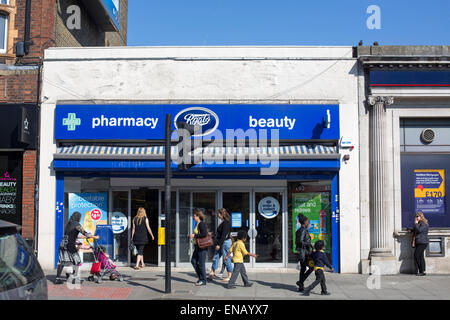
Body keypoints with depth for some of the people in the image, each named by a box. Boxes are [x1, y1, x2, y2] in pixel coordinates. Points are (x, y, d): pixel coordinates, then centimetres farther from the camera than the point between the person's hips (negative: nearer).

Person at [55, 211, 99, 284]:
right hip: (70, 245, -7)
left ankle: (58, 278, 7)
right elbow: (84, 233, -9)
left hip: (63, 244, 7)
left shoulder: (69, 224, 17)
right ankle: (75, 278, 5)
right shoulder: (76, 224, -6)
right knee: (76, 261, 6)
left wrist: (82, 237, 38)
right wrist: (94, 237, 0)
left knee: (61, 261, 8)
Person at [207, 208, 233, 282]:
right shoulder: (223, 222, 13)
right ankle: (211, 274, 14)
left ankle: (230, 276, 6)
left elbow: (224, 235, -21)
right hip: (221, 243, 10)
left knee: (226, 259, -2)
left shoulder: (226, 222, -17)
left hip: (225, 242, -10)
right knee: (215, 258, 10)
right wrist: (217, 243, 20)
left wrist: (219, 244, -21)